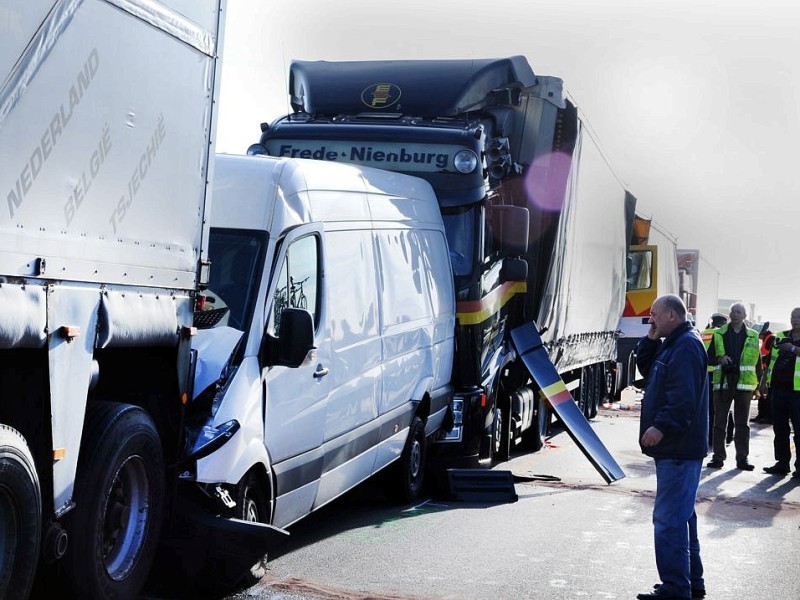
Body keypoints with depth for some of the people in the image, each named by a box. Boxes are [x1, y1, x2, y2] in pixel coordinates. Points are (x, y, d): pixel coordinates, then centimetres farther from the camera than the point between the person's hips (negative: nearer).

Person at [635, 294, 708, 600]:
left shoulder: (686, 346, -15)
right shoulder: (671, 344, 17)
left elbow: (684, 395, -24)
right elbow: (646, 369, 23)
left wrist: (661, 426, -28)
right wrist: (650, 340, 10)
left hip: (679, 449, -11)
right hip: (673, 446, 11)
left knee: (669, 518, -11)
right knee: (680, 515, 18)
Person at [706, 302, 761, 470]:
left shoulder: (753, 336, 8)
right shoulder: (719, 334, 7)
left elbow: (757, 360, 10)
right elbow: (710, 356, 8)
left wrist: (758, 383, 6)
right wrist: (720, 358, -14)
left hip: (744, 384, 0)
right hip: (723, 382, 0)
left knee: (742, 423, 5)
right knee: (719, 422, 2)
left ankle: (742, 458, 9)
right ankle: (718, 457, 6)